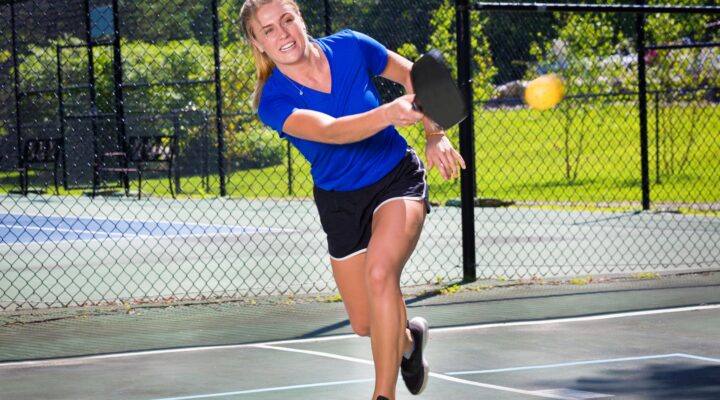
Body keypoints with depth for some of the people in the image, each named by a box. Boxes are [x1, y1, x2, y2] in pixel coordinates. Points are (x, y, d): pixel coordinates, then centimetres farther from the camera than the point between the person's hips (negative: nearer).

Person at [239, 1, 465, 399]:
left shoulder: (350, 47, -15)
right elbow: (330, 131, -40)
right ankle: (408, 336, 46)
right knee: (365, 325, 9)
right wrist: (389, 112, -56)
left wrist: (436, 137, -7)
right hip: (340, 199, 2)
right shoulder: (272, 102, -21)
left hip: (397, 178, -1)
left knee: (380, 271, -30)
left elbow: (413, 76, 4)